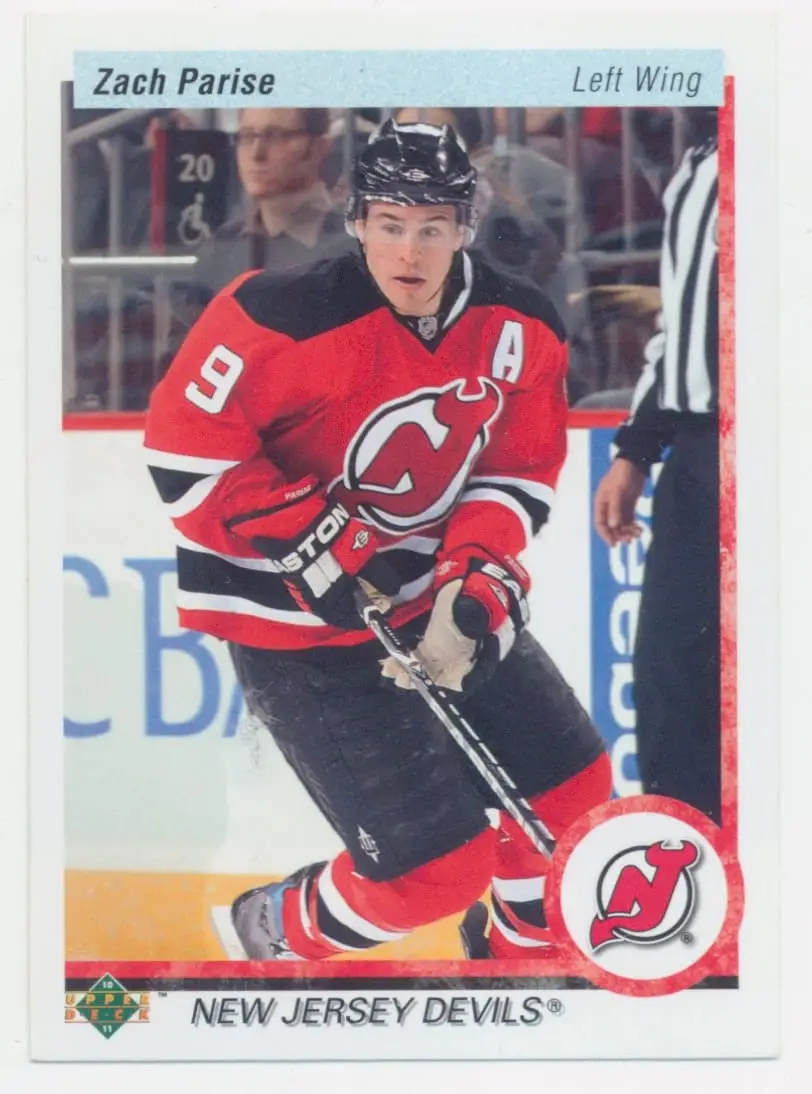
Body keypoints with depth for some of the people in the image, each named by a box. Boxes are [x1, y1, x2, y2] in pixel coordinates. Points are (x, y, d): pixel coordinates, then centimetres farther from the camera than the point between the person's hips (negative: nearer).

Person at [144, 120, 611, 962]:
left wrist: (475, 591, -14)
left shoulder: (522, 329, -5)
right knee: (435, 866, -11)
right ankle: (276, 934, 18)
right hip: (296, 623, -7)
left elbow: (516, 477, 2)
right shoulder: (284, 320, -24)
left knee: (570, 786, 10)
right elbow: (185, 448, -18)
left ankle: (520, 947, 39)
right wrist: (310, 543, -21)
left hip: (441, 594, 7)